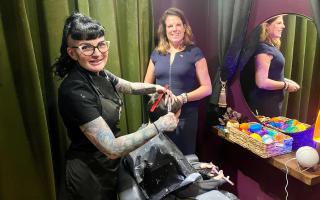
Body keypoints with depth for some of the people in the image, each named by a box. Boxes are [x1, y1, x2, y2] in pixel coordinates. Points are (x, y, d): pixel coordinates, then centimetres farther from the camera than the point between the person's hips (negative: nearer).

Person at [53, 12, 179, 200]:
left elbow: (130, 87, 16)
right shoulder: (75, 91, -31)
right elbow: (112, 148, -32)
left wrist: (157, 88, 5)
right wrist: (159, 126, -28)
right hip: (89, 175, -8)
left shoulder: (99, 73, -4)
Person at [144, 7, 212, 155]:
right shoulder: (156, 53, 7)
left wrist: (183, 98, -18)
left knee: (185, 156, 9)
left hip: (186, 115, -3)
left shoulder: (194, 52, -2)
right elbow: (147, 85, 14)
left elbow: (207, 88, -4)